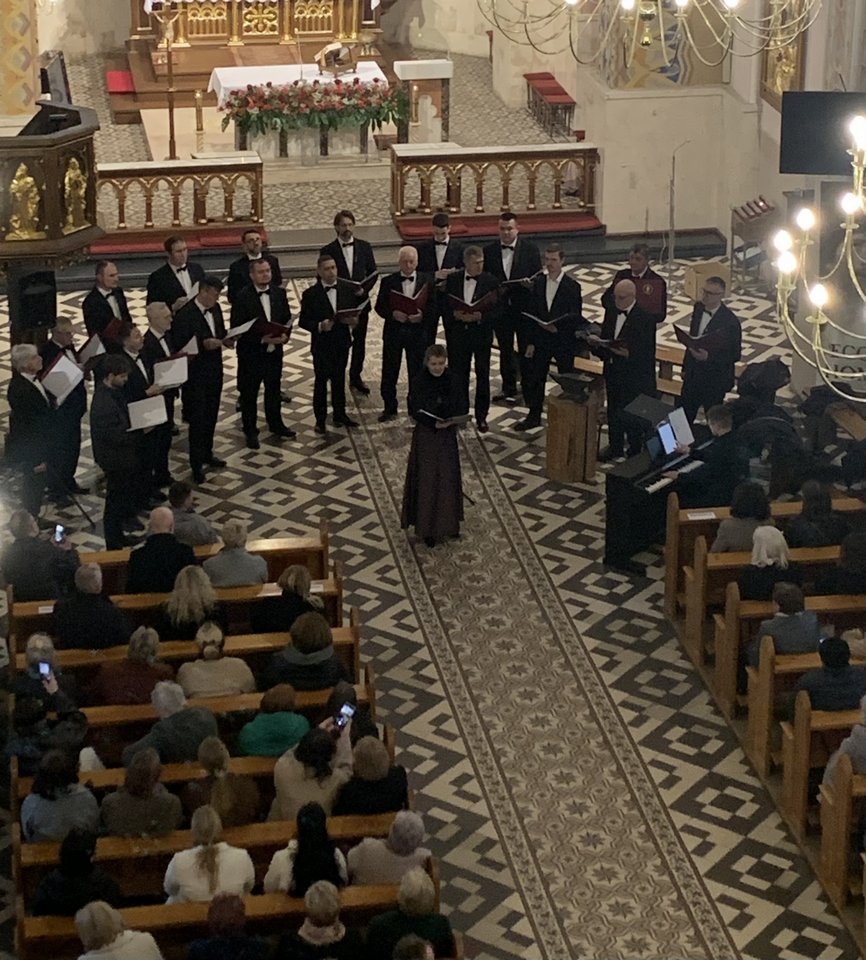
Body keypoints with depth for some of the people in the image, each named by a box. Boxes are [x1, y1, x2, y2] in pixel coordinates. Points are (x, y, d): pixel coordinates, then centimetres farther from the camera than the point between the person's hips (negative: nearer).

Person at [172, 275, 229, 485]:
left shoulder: (215, 308, 3)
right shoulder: (185, 315, -20)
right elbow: (180, 346, -19)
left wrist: (224, 340, -7)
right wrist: (203, 344, -29)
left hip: (214, 371, 7)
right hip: (196, 374, -7)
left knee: (211, 416, 19)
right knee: (198, 419, 1)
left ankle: (207, 453, 37)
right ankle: (197, 464, 10)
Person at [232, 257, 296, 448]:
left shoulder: (279, 293, 2)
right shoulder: (242, 298, -15)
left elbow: (287, 319, 7)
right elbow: (237, 328, -16)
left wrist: (285, 335, -13)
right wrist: (261, 339, -23)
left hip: (274, 351, 5)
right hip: (251, 353, -5)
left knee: (274, 389, 18)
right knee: (249, 394, 7)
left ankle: (276, 425, 35)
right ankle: (250, 431, 20)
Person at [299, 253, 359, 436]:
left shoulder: (347, 290, 1)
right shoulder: (310, 294, -11)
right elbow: (304, 321, -10)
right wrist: (320, 326, -26)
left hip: (342, 343, 4)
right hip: (322, 345, -4)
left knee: (339, 379, 16)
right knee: (321, 382, 6)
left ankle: (340, 414, 30)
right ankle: (320, 420, 15)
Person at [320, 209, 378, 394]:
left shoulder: (364, 247, 2)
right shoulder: (328, 250, -7)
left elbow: (372, 272, 6)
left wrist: (364, 289, -11)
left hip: (360, 302, 3)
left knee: (359, 342, 11)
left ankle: (356, 377, 25)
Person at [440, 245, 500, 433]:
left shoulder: (491, 281, -6)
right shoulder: (453, 279, 1)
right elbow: (444, 306, 3)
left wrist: (480, 316, -22)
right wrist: (455, 314, -16)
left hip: (481, 335, -2)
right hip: (458, 335, 2)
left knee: (482, 376, 6)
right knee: (459, 376, 8)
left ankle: (481, 417, 17)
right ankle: (460, 414, 20)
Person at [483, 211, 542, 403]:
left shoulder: (530, 249, -3)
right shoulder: (489, 251, 1)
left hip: (524, 308, -2)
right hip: (500, 308, 2)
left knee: (526, 350, 6)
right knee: (505, 350, 11)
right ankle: (509, 389, 22)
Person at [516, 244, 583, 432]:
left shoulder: (572, 286, -9)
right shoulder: (538, 284, 2)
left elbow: (576, 317, -12)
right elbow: (530, 314, 3)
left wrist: (558, 326, -28)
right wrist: (530, 342, 0)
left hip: (563, 341, -4)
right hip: (540, 340, 4)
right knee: (533, 379, 7)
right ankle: (534, 416, 21)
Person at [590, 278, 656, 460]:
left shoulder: (645, 319, -17)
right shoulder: (611, 312, 5)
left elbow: (647, 353, -18)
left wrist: (628, 353, -32)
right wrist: (596, 343, -10)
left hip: (633, 376, -7)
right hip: (613, 372, 7)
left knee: (631, 415, 3)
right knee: (613, 411, 18)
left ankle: (635, 451, 18)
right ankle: (615, 446, 34)